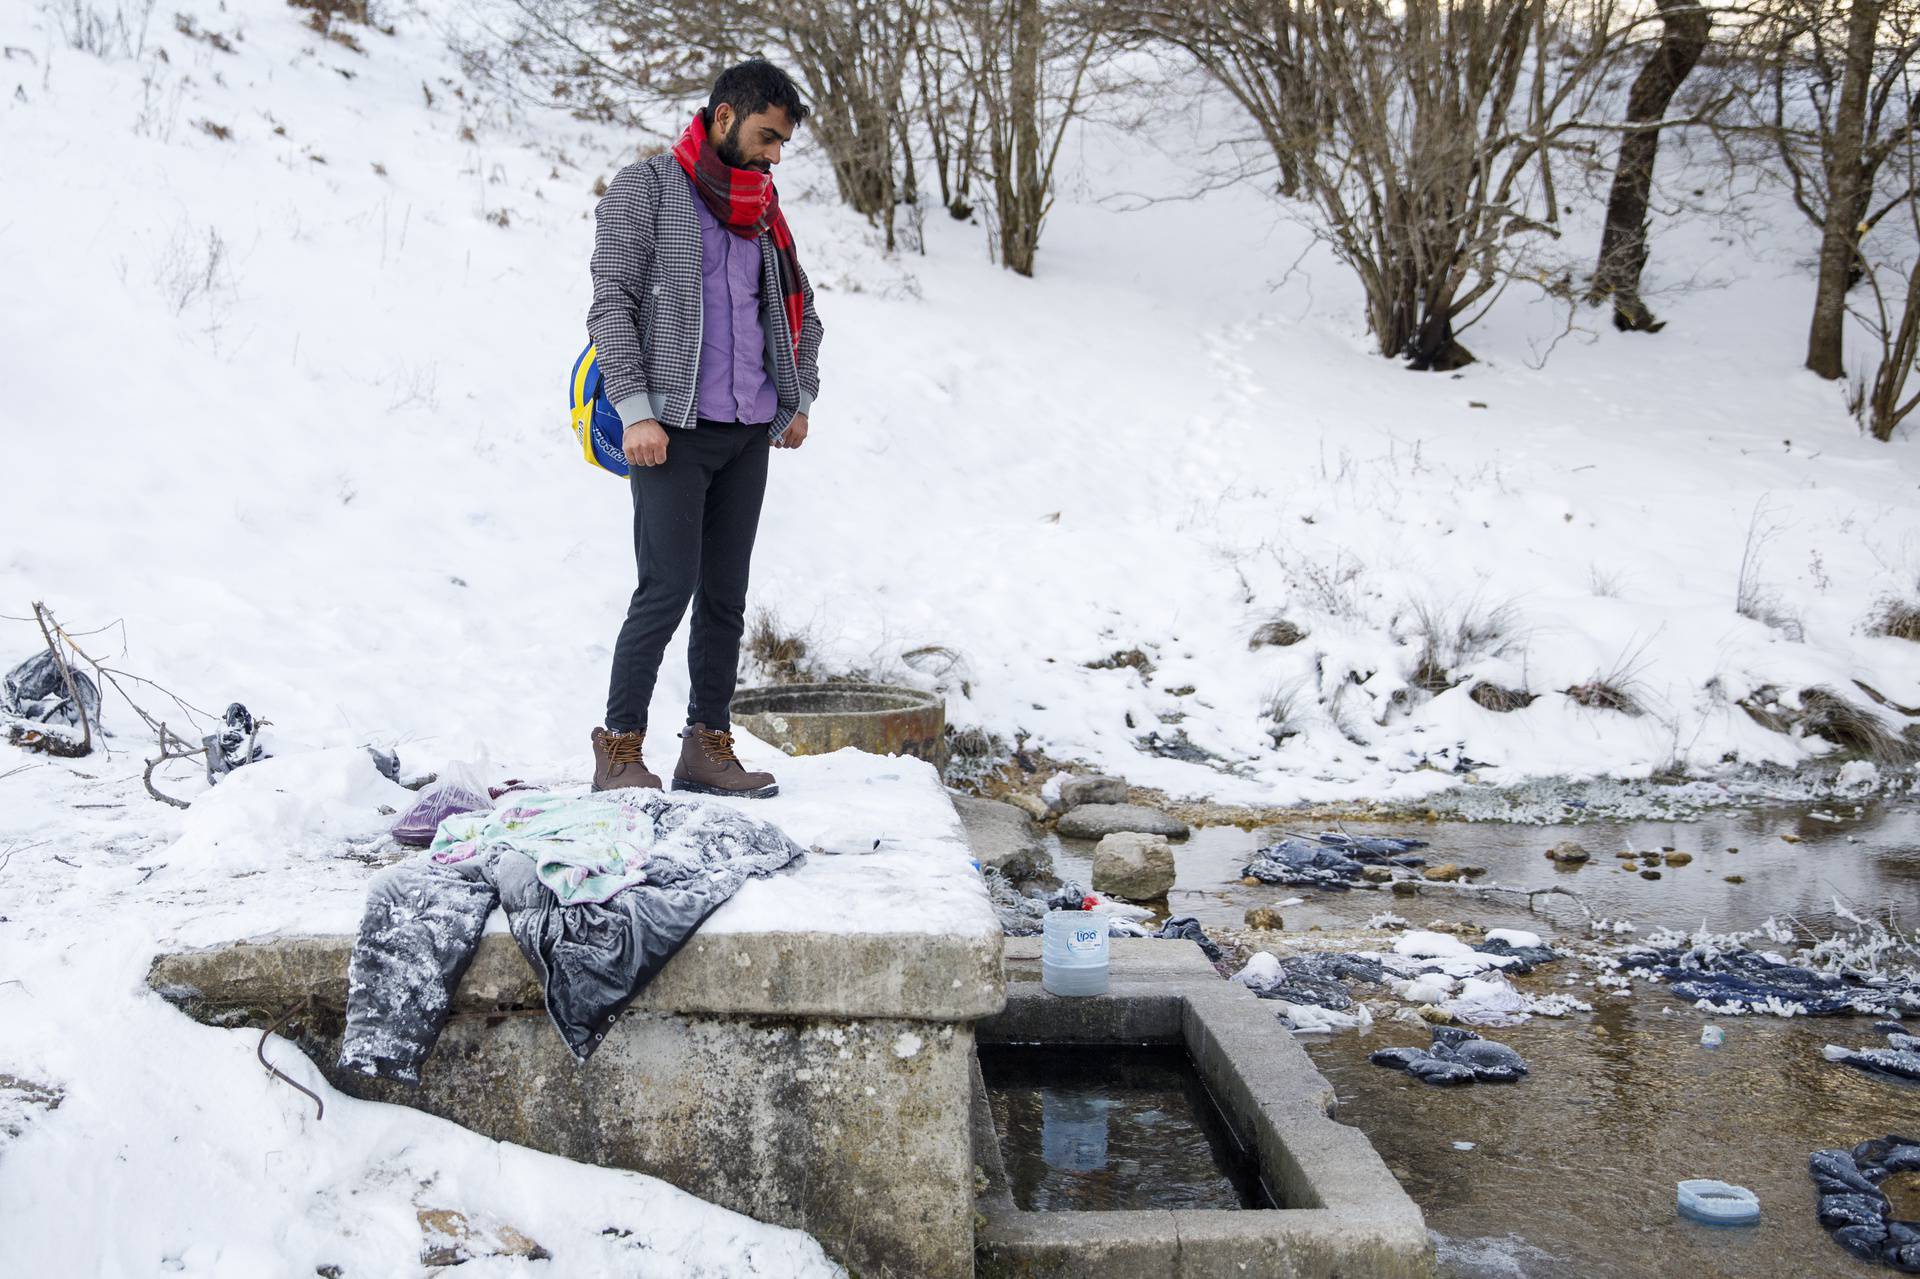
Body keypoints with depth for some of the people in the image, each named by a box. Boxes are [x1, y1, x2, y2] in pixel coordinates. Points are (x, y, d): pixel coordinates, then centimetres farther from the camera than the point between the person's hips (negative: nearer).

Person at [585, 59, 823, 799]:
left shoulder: (763, 212, 17)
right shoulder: (644, 190, -1)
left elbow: (800, 311, 27)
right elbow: (612, 303, -8)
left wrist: (801, 397, 16)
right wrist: (636, 409, -17)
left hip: (748, 434, 6)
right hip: (673, 431, -6)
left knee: (726, 597, 7)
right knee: (668, 588, -10)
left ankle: (708, 748, 14)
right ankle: (619, 751, 0)